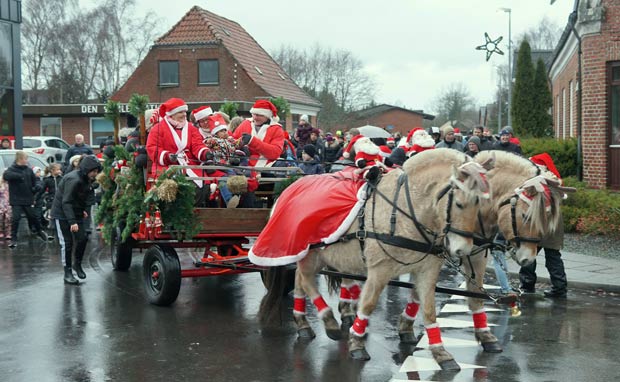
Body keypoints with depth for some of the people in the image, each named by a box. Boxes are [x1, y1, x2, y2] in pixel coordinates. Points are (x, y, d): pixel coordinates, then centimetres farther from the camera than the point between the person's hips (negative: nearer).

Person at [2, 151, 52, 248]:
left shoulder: (29, 170, 6)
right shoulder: (12, 169, -8)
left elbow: (34, 182, 15)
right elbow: (5, 176, -30)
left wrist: (36, 187, -7)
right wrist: (19, 176, -35)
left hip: (28, 199, 4)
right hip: (16, 200, -4)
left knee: (33, 216, 14)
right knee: (15, 218, -8)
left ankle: (39, 231, 36)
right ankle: (13, 239, 1)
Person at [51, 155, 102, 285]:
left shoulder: (88, 180, -1)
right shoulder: (74, 180, -27)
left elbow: (89, 195, 14)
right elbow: (66, 202, -30)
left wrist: (86, 210, 0)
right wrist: (72, 222, -37)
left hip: (76, 213, 7)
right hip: (61, 214, -7)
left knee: (83, 238, 0)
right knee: (66, 243, -5)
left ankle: (77, 264, 22)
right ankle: (67, 273, 4)